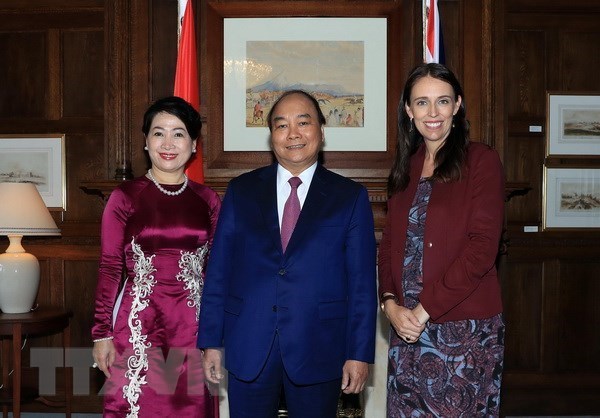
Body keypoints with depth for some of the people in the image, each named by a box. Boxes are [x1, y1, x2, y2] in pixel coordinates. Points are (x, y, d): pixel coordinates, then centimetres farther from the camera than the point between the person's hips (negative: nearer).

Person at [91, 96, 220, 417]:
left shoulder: (208, 201, 5)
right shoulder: (125, 197, -2)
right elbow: (109, 269, -1)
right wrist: (102, 334, -3)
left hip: (193, 326, 2)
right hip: (139, 325, -2)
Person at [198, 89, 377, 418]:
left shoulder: (350, 197, 2)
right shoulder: (241, 191, 6)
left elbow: (362, 281, -1)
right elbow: (218, 270, 5)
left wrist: (360, 353, -5)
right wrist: (211, 341, 1)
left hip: (318, 351, -1)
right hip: (248, 350, 1)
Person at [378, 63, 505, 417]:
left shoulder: (481, 160, -5)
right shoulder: (406, 167, 12)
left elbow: (482, 246, -13)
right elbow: (390, 244, 11)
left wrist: (426, 308, -14)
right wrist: (391, 304, -6)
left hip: (466, 328, -5)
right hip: (407, 325, 5)